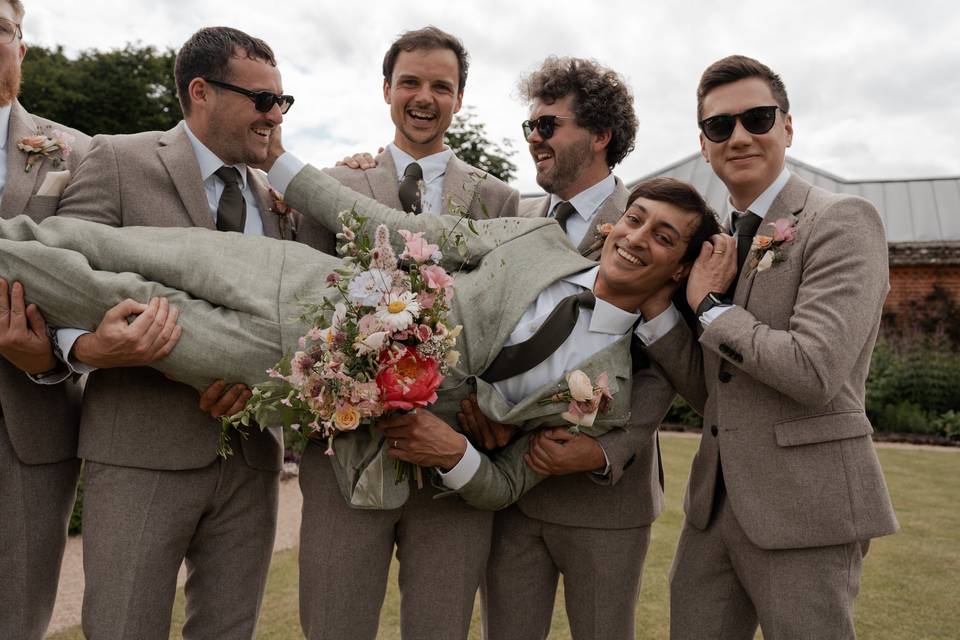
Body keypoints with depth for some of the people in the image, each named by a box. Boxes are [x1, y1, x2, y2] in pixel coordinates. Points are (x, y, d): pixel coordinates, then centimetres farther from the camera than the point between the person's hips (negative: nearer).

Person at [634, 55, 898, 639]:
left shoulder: (843, 221, -9)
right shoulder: (719, 243, 11)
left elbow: (814, 372, -22)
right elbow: (705, 390, 9)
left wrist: (710, 307, -10)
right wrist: (655, 303, -5)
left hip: (803, 505, -6)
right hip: (716, 502, 7)